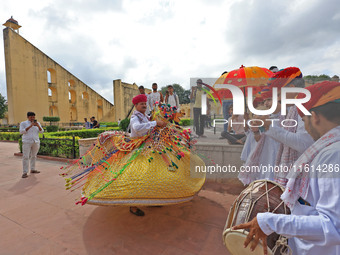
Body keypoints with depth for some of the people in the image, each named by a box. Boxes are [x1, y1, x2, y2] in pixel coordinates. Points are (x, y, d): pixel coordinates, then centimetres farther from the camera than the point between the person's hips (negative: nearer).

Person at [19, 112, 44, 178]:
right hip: (27, 142, -4)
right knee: (25, 157, -6)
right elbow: (21, 131, -11)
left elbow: (41, 131, 2)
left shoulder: (37, 123, 9)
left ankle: (33, 169, 21)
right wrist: (30, 126, -20)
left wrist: (38, 126, -16)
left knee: (33, 156, 11)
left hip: (36, 142, 4)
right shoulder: (23, 123, 1)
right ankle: (25, 172, -4)